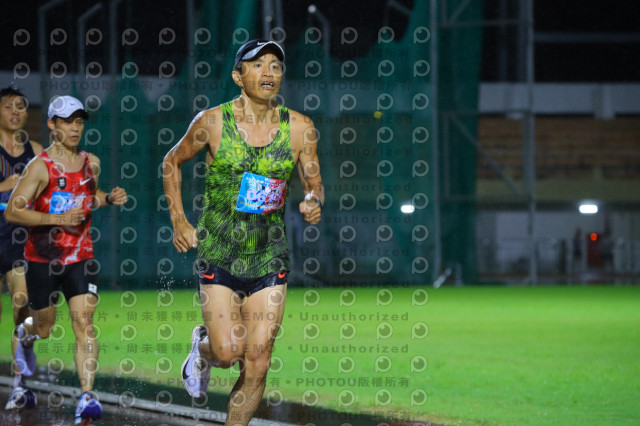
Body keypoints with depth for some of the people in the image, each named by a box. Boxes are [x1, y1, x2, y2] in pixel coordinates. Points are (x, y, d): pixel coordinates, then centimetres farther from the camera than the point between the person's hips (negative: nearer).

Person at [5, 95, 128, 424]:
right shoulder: (41, 166, -13)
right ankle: (24, 336, 51)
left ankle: (87, 397, -16)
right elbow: (12, 212, -16)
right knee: (44, 328, 12)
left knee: (84, 324, -12)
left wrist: (108, 199, 3)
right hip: (43, 258, -3)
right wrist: (56, 219, -24)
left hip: (80, 257, 3)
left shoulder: (91, 163, 4)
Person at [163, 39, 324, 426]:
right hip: (218, 254, -2)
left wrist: (314, 202, -16)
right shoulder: (212, 122, -5)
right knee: (228, 351, -12)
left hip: (269, 257, 2)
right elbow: (172, 162, 10)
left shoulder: (300, 128, -2)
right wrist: (178, 221, 2)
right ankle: (203, 347, 25)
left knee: (258, 363, -3)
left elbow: (314, 183, 8)